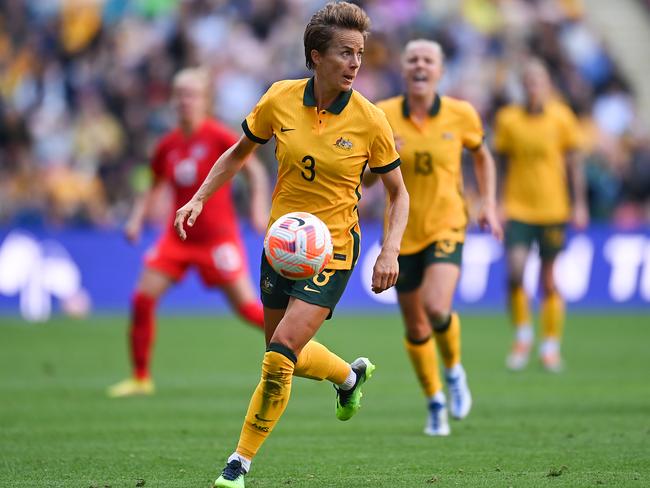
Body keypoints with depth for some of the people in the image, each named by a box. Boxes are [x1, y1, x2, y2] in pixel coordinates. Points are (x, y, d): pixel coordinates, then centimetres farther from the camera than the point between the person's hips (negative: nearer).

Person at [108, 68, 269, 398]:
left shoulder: (218, 137, -10)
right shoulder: (168, 145, 5)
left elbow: (255, 170, -6)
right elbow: (155, 187, 18)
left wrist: (259, 205, -21)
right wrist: (137, 218, 5)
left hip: (218, 234, -5)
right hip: (179, 235, 5)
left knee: (245, 306, -8)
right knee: (142, 298, -7)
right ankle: (141, 377, 4)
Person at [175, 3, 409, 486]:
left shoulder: (369, 121, -12)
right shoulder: (280, 100, -6)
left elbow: (398, 193, -1)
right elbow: (239, 153, 11)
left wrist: (390, 251, -14)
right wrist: (199, 199, 0)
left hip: (332, 248, -4)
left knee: (281, 355, -16)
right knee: (284, 354, 17)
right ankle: (351, 375, 49)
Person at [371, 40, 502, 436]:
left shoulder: (461, 114, -5)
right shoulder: (383, 117, -6)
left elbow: (482, 156, 15)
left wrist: (490, 204, 6)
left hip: (446, 226, -2)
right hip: (403, 231, 2)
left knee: (437, 308, -24)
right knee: (415, 327, 7)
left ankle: (454, 369, 7)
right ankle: (435, 403, 30)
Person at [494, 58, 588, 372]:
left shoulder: (561, 117, 1)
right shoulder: (507, 119, 2)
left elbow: (574, 164, 5)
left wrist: (579, 205, 1)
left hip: (552, 209, 0)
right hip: (517, 208, 0)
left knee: (549, 282, 2)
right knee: (515, 272, -15)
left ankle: (550, 347, 14)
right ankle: (522, 336, 6)